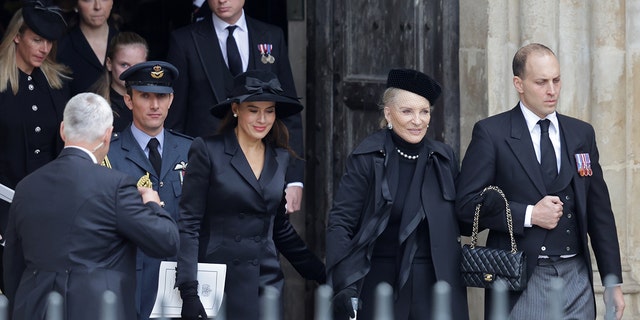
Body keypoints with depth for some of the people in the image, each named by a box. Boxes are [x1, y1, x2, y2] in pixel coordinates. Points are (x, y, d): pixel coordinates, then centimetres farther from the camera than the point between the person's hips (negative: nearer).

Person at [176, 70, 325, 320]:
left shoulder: (281, 158, 11)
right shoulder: (207, 150, -4)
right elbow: (188, 223, -8)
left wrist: (323, 275, 13)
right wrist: (188, 290, -16)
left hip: (266, 284, 4)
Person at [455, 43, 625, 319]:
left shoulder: (582, 134, 11)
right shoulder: (490, 133, -1)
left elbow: (599, 211, 12)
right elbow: (467, 203, -7)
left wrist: (613, 281, 9)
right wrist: (528, 215, -15)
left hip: (577, 279, 4)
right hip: (521, 285, -4)